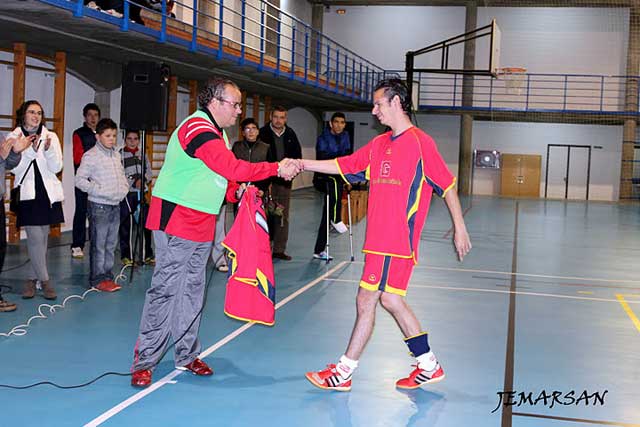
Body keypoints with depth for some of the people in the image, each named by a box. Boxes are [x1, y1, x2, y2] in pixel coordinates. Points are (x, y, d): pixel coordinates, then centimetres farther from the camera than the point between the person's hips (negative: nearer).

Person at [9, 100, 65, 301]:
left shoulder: (51, 137, 6)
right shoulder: (14, 137, 2)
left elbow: (56, 167, 0)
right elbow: (14, 167, -6)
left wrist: (48, 150, -18)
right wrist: (30, 150, -18)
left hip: (48, 193, 2)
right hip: (27, 193, -2)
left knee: (42, 238, 6)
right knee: (35, 237, -10)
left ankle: (33, 278, 18)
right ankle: (45, 280, -1)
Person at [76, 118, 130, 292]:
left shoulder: (116, 155, 14)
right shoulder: (91, 156, -9)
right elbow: (80, 180, -13)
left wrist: (124, 188, 10)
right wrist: (99, 190, -18)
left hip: (115, 205, 7)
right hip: (99, 206, -7)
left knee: (111, 244, 12)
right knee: (98, 244, -3)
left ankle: (107, 275, 20)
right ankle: (97, 278, 3)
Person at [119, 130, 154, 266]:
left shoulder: (142, 155, 15)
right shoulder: (120, 154, 0)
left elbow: (149, 172, 10)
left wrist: (142, 180, -9)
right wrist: (132, 182, -13)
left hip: (141, 193, 4)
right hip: (126, 193, -4)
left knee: (145, 223, 4)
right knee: (126, 225, -1)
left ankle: (147, 255, 13)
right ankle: (126, 256, 9)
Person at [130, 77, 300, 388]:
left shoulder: (217, 132, 15)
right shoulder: (197, 128, -18)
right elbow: (232, 167, -28)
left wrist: (236, 192, 0)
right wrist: (277, 169, -23)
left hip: (201, 226, 10)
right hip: (176, 222, -10)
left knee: (192, 292, 14)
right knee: (165, 290, -5)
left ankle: (186, 356, 24)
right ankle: (144, 362, 4)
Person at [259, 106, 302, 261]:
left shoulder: (290, 135, 9)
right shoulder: (263, 133, -4)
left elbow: (297, 155, 17)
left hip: (284, 181, 4)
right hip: (267, 182, -4)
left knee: (283, 217, 6)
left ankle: (279, 249, 13)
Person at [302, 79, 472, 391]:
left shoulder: (420, 142, -7)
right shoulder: (379, 144, 15)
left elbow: (447, 185, -5)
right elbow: (343, 165, 16)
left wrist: (459, 228, -5)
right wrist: (302, 164, 7)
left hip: (396, 240, -8)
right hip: (380, 238, 8)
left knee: (366, 300, -4)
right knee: (390, 299, 13)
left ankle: (343, 373, 6)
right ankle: (429, 366, 25)